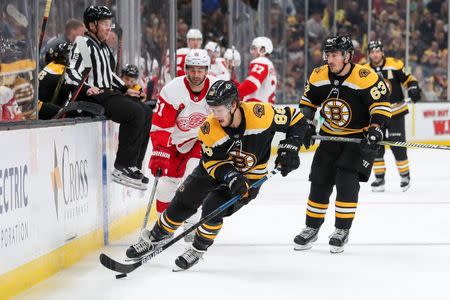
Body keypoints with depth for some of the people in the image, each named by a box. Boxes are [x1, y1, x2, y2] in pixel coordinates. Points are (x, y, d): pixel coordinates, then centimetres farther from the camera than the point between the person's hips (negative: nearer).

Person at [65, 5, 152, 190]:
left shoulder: (102, 47, 22)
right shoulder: (84, 45, -11)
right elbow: (71, 73, -21)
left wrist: (124, 89, 26)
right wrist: (86, 88, -35)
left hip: (108, 93, 10)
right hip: (92, 98, -10)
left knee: (147, 113, 3)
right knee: (136, 113, -24)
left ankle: (133, 166, 3)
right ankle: (123, 168, -23)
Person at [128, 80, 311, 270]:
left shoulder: (260, 114, -30)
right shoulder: (210, 128, -23)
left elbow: (295, 119, -17)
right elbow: (213, 162, -18)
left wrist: (290, 148, -26)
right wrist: (231, 177, -36)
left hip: (248, 176, -3)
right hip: (216, 169, 3)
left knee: (213, 206, -21)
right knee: (182, 203, 4)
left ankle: (198, 250, 2)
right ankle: (156, 237, 29)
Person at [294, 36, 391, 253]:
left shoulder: (365, 77, -21)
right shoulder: (318, 76, -5)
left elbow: (381, 104, -17)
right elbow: (308, 100, 11)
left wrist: (376, 127, -29)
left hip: (360, 138, -5)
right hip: (331, 137, 5)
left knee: (346, 182, -16)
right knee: (320, 182, 4)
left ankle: (342, 230, -3)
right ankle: (312, 229, 19)